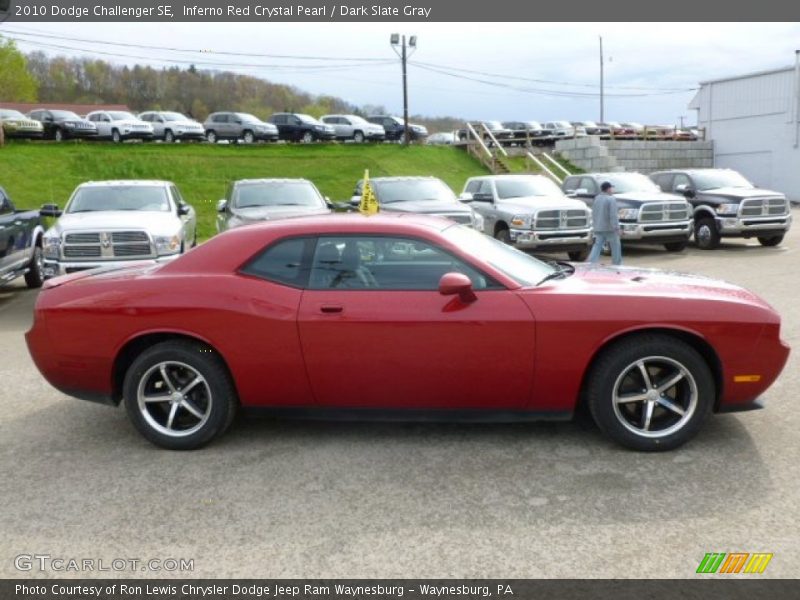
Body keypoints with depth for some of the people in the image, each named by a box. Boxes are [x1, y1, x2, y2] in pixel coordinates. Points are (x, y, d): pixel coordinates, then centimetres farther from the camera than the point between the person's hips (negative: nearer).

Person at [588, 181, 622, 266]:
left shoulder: (597, 198, 10)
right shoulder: (611, 199, -13)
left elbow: (594, 213, 16)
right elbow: (613, 215, -19)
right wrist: (616, 227, -18)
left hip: (599, 228, 6)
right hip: (609, 228, -6)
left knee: (597, 246, 4)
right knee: (616, 247, 8)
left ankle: (591, 263, -9)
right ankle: (617, 264, 16)